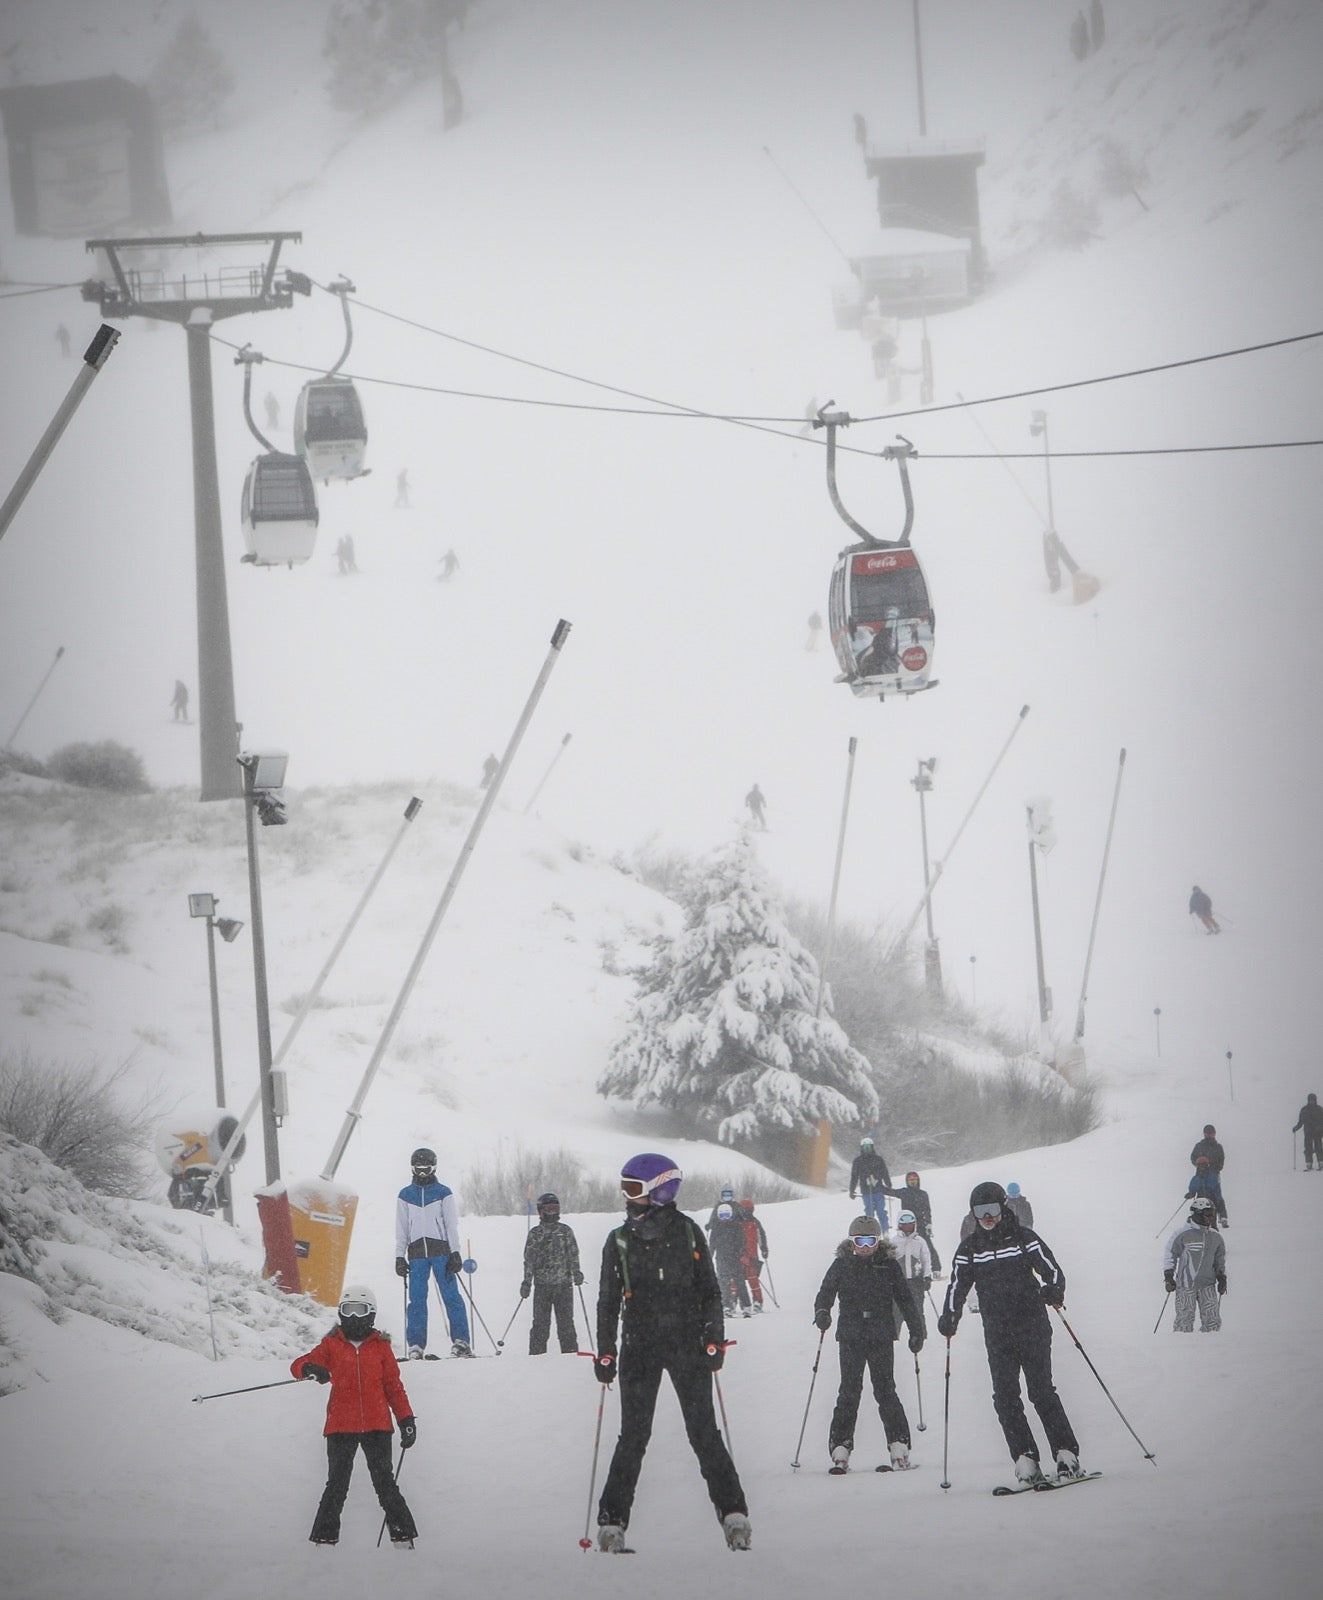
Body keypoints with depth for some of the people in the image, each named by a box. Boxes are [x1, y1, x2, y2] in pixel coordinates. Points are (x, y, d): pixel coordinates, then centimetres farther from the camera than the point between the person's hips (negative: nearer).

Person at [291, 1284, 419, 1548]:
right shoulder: (332, 1345, 7)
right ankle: (324, 1538, 4)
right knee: (337, 1485, -1)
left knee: (384, 1482, -1)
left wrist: (406, 1419, 5)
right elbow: (299, 1365, -2)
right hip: (341, 1427, 0)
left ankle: (403, 1536, 1)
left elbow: (394, 1386, 11)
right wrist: (311, 1369, -26)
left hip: (377, 1426, 0)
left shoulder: (380, 1347, 8)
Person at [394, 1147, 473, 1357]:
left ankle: (461, 1341, -7)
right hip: (416, 1252, 2)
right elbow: (401, 1229, 14)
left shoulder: (443, 1193, 7)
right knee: (417, 1299, -3)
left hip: (441, 1250, -2)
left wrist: (455, 1253, -3)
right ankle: (416, 1346, -2)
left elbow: (452, 1225, 5)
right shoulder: (405, 1195, 13)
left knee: (451, 1296, -7)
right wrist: (399, 1257, 7)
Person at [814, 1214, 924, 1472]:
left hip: (881, 1337, -1)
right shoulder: (841, 1265, 5)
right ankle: (841, 1448, -1)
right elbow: (826, 1292, 5)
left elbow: (905, 1299, 9)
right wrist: (822, 1312, -16)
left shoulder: (889, 1265, 4)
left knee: (885, 1390, -4)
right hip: (850, 1337, 1)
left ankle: (899, 1446, 0)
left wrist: (916, 1330, 7)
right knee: (849, 1391, -3)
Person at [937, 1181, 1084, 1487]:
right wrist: (949, 1319, -5)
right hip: (997, 1333, 3)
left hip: (1032, 1327, -3)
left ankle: (1066, 1454, -3)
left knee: (1042, 1391, -8)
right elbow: (957, 1287, 11)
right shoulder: (969, 1249, 9)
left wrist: (1053, 1292, -21)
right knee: (1005, 1396, -7)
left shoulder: (1024, 1238, 2)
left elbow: (1052, 1270, 1)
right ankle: (1025, 1460, -6)